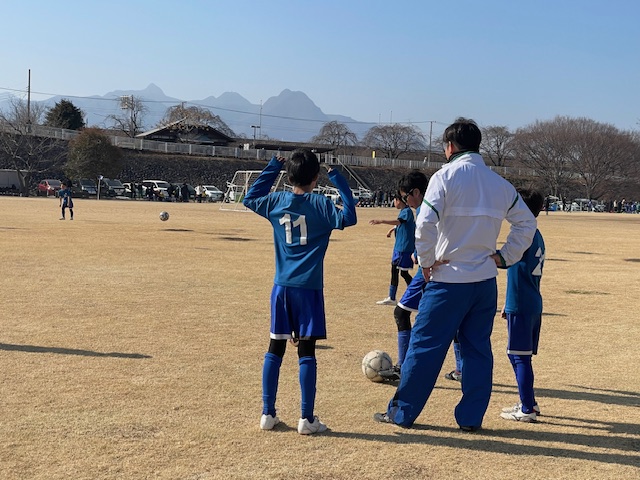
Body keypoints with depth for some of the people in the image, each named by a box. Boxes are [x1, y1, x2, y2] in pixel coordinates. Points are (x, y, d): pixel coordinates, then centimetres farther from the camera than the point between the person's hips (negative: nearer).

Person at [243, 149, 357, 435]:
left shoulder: (276, 202, 5)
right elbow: (348, 218, -10)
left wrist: (272, 169, 22)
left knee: (275, 349, 10)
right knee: (306, 352, 0)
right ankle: (307, 419, 4)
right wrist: (339, 182, -4)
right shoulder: (320, 205, -7)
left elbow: (249, 199, 22)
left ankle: (268, 414, 14)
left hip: (281, 287, 4)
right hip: (308, 288, -3)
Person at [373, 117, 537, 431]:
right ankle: (471, 417, 17)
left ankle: (402, 412, 13)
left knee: (425, 346, 4)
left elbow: (425, 224, -19)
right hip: (485, 280, 5)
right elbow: (527, 222, 13)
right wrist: (506, 256, 11)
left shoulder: (445, 177, -9)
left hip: (448, 279, -5)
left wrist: (427, 262, -7)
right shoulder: (500, 184, 8)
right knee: (478, 349, 13)